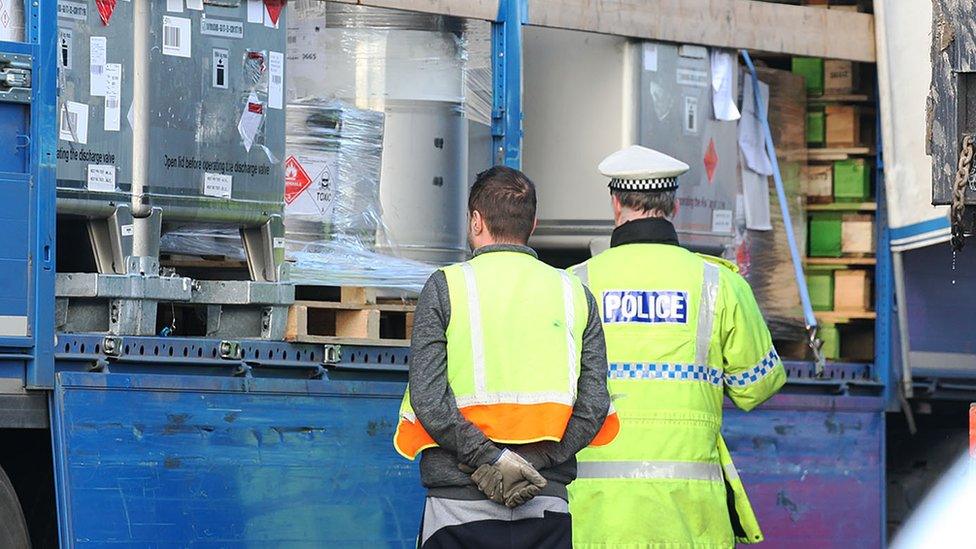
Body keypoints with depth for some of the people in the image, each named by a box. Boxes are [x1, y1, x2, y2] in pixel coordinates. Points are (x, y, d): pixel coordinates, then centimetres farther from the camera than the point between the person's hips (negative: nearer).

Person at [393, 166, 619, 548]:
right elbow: (594, 405, 0)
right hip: (548, 510, 3)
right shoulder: (575, 294, 10)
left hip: (460, 507, -2)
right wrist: (538, 463, -4)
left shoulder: (445, 287, 2)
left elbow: (427, 398, -10)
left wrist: (487, 459, -10)